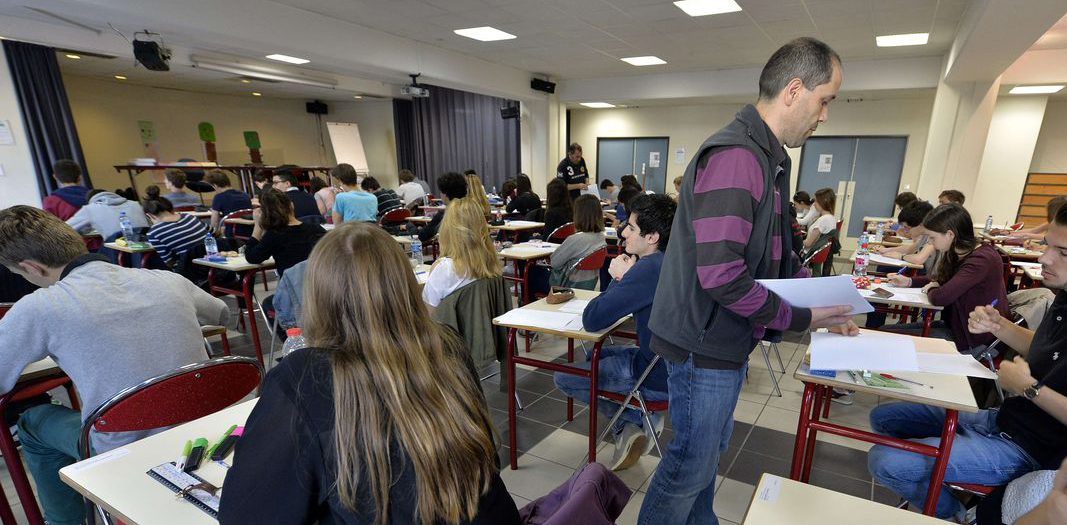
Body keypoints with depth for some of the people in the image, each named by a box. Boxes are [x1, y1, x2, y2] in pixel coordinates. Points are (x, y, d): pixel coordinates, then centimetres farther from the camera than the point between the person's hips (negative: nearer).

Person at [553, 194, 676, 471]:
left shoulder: (648, 268, -27)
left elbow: (591, 320, -24)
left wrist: (618, 278, -11)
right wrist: (624, 278, -6)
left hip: (658, 377, -9)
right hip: (674, 363, 9)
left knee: (563, 378, 6)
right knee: (594, 356, 27)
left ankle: (639, 419, 10)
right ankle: (630, 427, 16)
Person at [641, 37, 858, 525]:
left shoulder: (767, 157, 12)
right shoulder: (735, 157, -22)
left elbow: (772, 252, 19)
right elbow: (721, 276, -30)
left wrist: (824, 297, 7)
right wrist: (801, 318, -17)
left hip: (727, 339, 10)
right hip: (705, 342, -10)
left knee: (709, 449, 25)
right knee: (691, 465, 7)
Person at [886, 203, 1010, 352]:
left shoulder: (982, 260, -24)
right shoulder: (960, 255, 5)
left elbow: (940, 297, -31)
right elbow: (941, 279, 24)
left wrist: (930, 289, -7)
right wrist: (909, 281, 7)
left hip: (972, 340, -9)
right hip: (954, 325, 9)